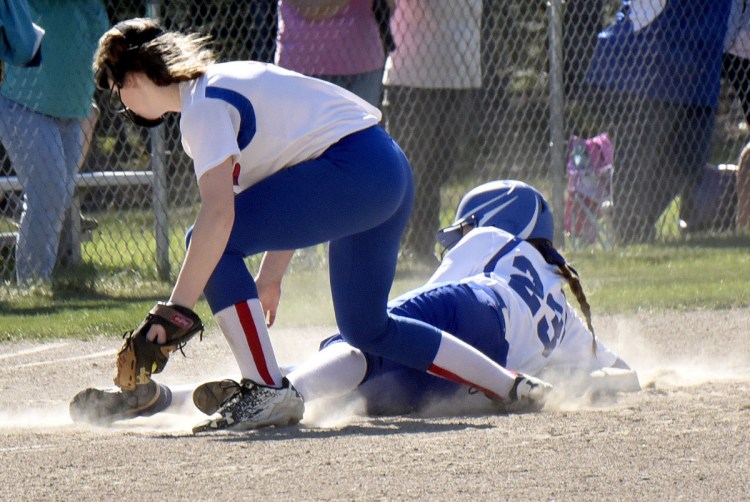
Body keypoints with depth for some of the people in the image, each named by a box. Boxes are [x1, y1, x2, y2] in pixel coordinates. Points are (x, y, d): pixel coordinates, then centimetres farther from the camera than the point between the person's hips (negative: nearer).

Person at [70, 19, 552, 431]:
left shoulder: (203, 106, -9)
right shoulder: (223, 82, 20)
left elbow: (219, 213, -23)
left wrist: (173, 314, -25)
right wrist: (271, 276, 27)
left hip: (352, 169, -11)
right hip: (392, 171, 11)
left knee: (214, 243, -13)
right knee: (367, 330, 20)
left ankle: (267, 391, -15)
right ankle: (511, 386, 24)